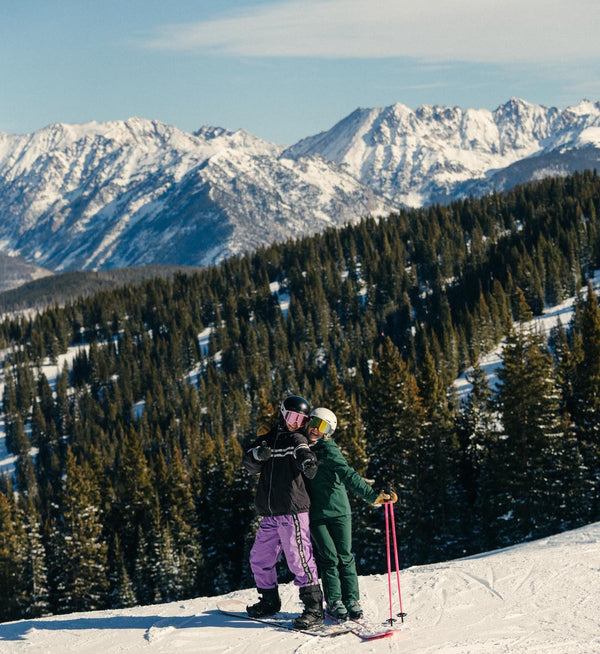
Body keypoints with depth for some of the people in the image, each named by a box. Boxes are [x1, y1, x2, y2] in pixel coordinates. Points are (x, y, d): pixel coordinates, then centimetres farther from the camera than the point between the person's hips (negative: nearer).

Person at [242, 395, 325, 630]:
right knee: (260, 558, 14)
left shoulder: (297, 439, 1)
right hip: (269, 513, 6)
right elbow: (249, 464, 8)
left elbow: (302, 450, -21)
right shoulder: (268, 438, 16)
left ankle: (314, 608, -8)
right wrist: (258, 454, -15)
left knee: (298, 559, -12)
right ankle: (270, 601, 33)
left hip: (292, 511, -6)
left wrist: (307, 460, -45)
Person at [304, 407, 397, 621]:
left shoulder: (328, 449, -7)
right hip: (316, 513, 2)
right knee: (329, 557, -5)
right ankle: (334, 602, 5)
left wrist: (373, 495, -26)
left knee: (344, 557, -1)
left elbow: (348, 475, -15)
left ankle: (352, 600, 8)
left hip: (338, 510, -2)